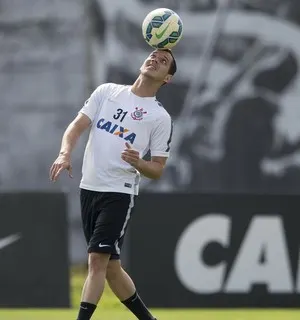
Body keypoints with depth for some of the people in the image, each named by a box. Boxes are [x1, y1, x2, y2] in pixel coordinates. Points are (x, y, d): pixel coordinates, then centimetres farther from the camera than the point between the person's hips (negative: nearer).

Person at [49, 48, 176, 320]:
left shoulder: (161, 118, -1)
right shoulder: (107, 92, 8)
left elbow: (157, 170, -1)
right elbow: (78, 126, 1)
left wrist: (138, 163, -23)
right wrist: (65, 153, -19)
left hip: (120, 193, -4)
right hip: (89, 188, 4)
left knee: (98, 259, -18)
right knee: (111, 267, 10)